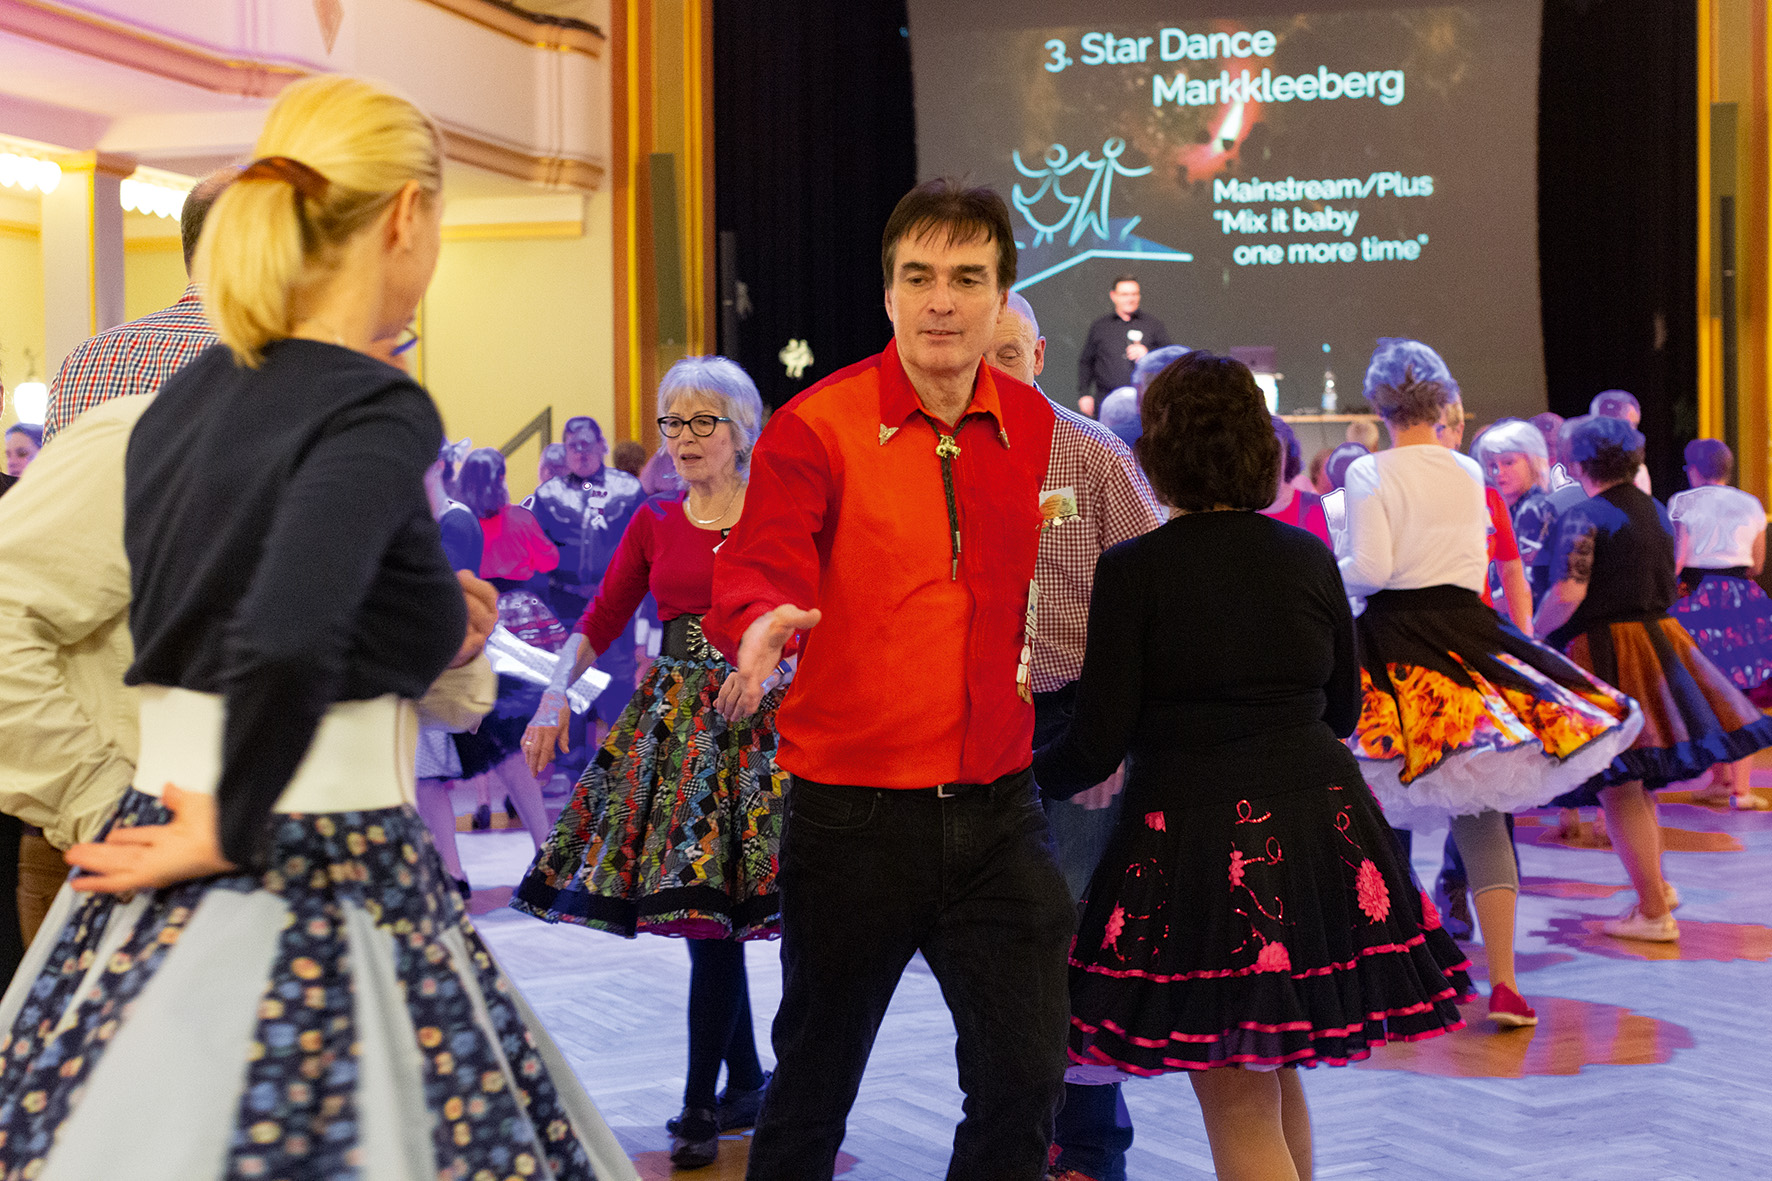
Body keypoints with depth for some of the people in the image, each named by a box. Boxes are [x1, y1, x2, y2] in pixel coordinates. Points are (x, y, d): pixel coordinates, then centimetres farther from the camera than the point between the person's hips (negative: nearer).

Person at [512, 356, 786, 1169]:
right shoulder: (653, 523, 11)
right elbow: (599, 622, 6)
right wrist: (555, 695, -7)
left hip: (755, 717, -4)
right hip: (671, 719, 4)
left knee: (711, 904, -9)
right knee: (711, 917, 5)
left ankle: (700, 1106, -1)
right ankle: (746, 1080, 21)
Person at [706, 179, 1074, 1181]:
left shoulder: (1031, 425, 6)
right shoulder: (814, 427, -9)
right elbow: (761, 562, -24)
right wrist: (761, 626, -43)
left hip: (997, 805, 4)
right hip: (854, 808, -3)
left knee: (1028, 1070, 4)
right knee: (816, 1074, 12)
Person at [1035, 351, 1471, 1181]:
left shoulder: (1131, 571, -8)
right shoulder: (1309, 558, 4)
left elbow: (1099, 744, -8)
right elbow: (1344, 711, 15)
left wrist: (1026, 774, 11)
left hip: (1193, 832, -5)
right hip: (1318, 823, 5)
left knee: (1238, 1105, 4)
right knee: (1276, 1073, 24)